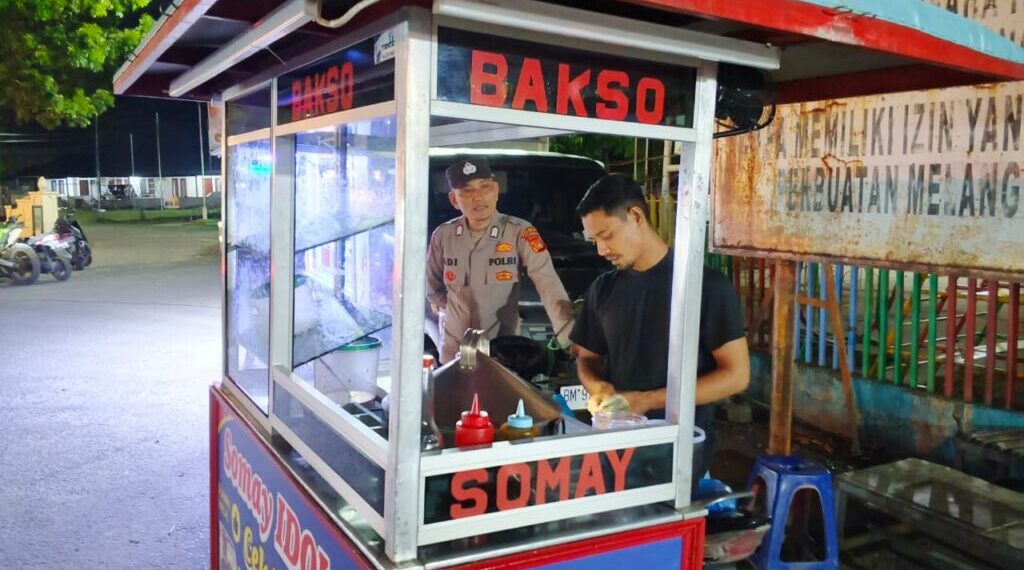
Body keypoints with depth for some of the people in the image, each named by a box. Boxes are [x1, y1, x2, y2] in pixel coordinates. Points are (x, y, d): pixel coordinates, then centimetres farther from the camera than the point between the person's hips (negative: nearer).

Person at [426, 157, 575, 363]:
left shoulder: (521, 233, -14)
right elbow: (432, 286, 13)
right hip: (454, 351, 3)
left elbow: (550, 286, -25)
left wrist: (570, 337, -36)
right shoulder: (443, 236, -4)